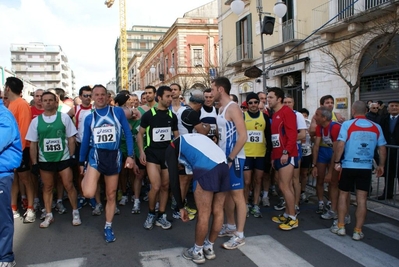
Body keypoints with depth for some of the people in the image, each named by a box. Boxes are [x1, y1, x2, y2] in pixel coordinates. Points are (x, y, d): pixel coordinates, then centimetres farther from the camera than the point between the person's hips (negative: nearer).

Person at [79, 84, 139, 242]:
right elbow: (85, 141, 13)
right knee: (88, 193, -20)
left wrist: (130, 156, -6)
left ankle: (108, 227, 28)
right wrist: (81, 163, 16)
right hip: (96, 155, 0)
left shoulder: (118, 112, 0)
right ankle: (86, 179, 17)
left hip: (114, 156, 0)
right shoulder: (89, 118, 6)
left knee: (111, 195, 10)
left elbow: (128, 134, 0)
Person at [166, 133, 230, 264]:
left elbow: (174, 180, 14)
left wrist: (180, 207, 21)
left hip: (206, 169, -7)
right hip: (223, 165, 7)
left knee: (203, 214, 7)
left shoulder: (172, 148, 21)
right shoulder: (194, 138, 39)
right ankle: (209, 248, 34)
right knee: (217, 211, 17)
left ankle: (197, 252, 23)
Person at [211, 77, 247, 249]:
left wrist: (231, 158, -20)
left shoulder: (233, 108, -15)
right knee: (227, 193, 17)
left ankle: (240, 235, 8)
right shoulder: (221, 109, 13)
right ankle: (231, 226, 31)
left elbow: (243, 136, -21)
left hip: (234, 159, -9)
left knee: (237, 195, -1)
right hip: (223, 157, 9)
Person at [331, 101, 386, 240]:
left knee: (343, 195, 13)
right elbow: (382, 149, 6)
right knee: (362, 199, 6)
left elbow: (340, 146, -15)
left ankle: (340, 227, 19)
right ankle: (358, 231, 11)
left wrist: (336, 162, -4)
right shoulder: (376, 127, 3)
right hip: (366, 168, 2)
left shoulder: (347, 124, -7)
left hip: (348, 166, -2)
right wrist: (381, 165, 17)